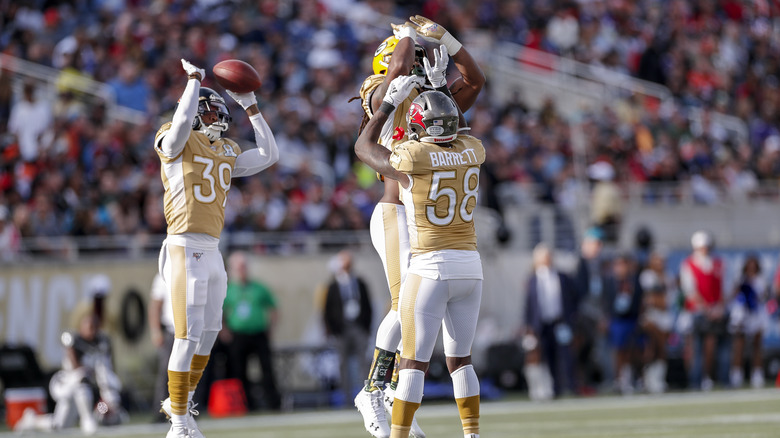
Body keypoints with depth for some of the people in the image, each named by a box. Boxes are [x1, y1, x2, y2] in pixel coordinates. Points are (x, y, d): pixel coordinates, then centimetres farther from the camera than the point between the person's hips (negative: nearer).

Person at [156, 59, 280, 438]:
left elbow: (269, 154, 20)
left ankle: (181, 401, 34)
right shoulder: (177, 143, -4)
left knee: (209, 331, 15)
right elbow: (183, 119, -25)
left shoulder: (226, 153, 17)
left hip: (212, 252, 8)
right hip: (186, 250, -8)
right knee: (188, 335, -8)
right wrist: (195, 78, -10)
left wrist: (251, 107, 18)